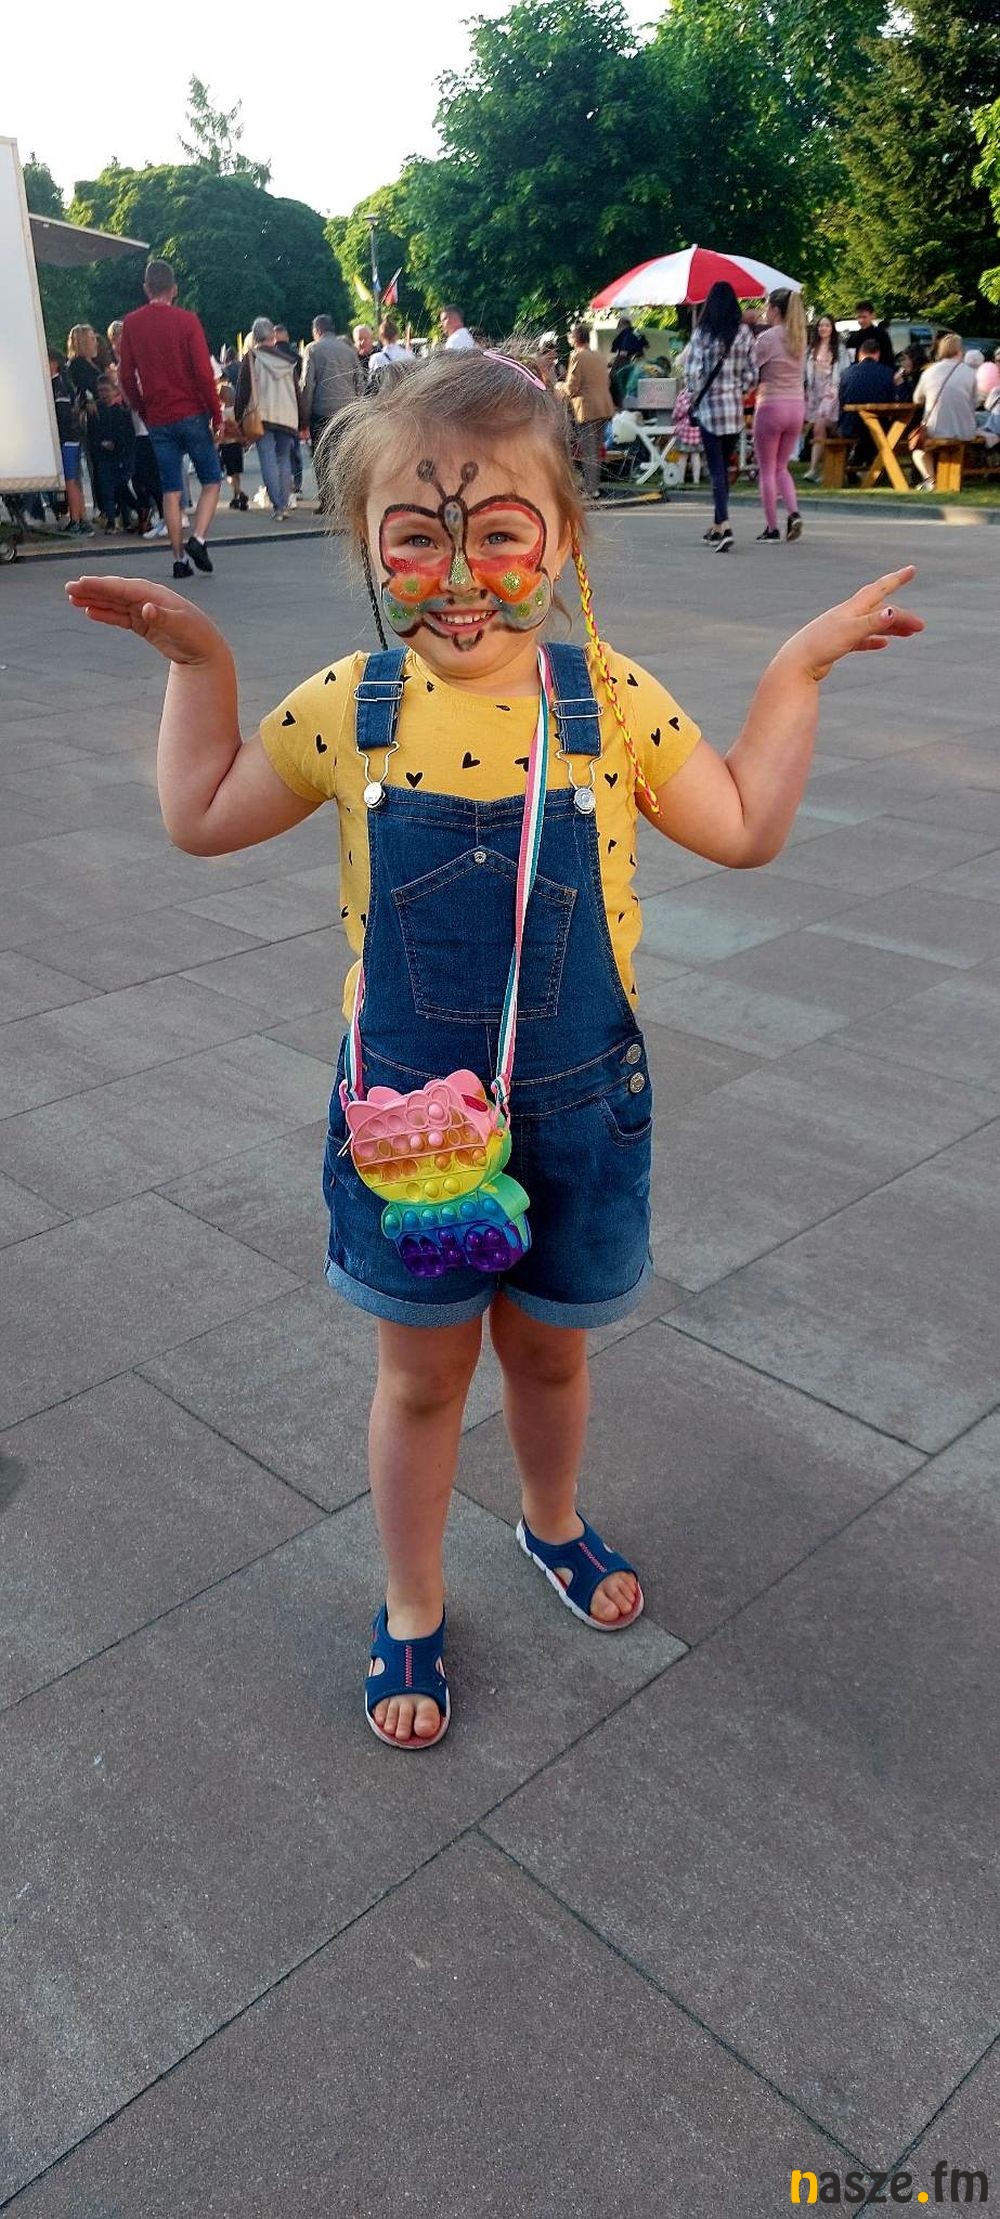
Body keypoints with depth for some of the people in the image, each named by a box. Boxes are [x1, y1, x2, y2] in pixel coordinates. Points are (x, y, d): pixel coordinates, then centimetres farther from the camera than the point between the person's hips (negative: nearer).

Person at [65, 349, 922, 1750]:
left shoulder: (611, 701, -8)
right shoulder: (346, 709, -9)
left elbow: (746, 829, 3)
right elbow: (202, 819, 5)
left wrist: (798, 667, 0)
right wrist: (199, 662, 0)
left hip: (576, 1110, 1)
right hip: (406, 1115, 0)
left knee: (548, 1347, 22)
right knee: (424, 1373, 16)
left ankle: (552, 1525, 54)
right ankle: (411, 1610, 40)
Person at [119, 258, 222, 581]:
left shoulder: (131, 323, 5)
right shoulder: (186, 320, -5)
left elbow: (127, 376, 5)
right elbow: (203, 371, -10)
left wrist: (142, 411, 16)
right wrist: (216, 414, -3)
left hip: (157, 419, 3)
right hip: (192, 414, -3)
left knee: (171, 490, 6)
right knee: (211, 480, 8)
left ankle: (179, 558, 3)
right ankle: (197, 539, -12)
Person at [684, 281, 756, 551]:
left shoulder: (702, 333, -7)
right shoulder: (744, 333, 2)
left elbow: (692, 371, -10)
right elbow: (752, 375, 3)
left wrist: (694, 398, 6)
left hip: (710, 407, -4)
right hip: (735, 408, 4)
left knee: (717, 470, -5)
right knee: (724, 468, 15)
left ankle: (724, 526, -20)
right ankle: (718, 525, 22)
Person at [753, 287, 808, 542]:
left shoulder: (767, 338, -12)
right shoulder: (799, 337, 8)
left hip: (771, 405, -6)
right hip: (797, 406, 6)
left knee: (767, 470, 4)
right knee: (781, 467, 18)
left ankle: (772, 527, 4)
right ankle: (793, 512, -2)